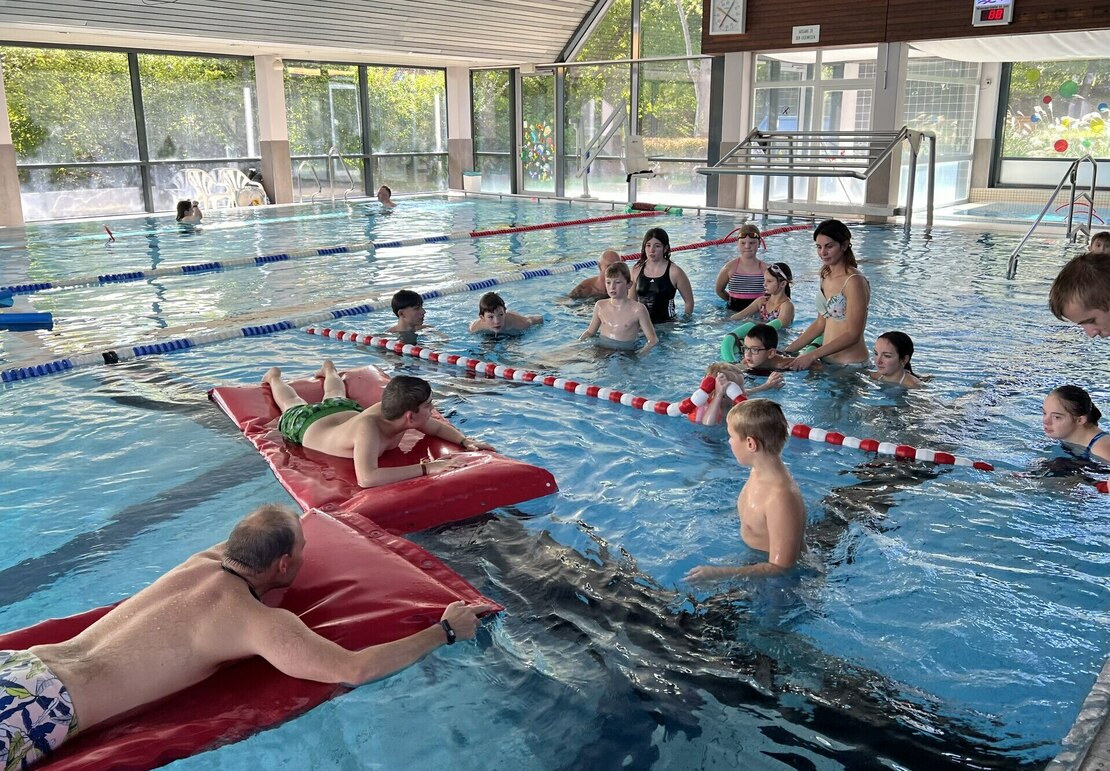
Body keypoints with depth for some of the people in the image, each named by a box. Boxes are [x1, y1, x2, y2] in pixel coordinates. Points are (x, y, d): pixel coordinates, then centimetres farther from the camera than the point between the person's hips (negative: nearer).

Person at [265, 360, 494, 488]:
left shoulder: (389, 409, -34)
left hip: (346, 409, 4)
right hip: (305, 422, -4)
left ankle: (329, 370, 71)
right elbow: (366, 478, -68)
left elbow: (438, 427, -15)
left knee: (334, 398, 42)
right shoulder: (368, 428, -53)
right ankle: (274, 377, 61)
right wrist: (425, 468, -67)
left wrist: (465, 441, -35)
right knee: (291, 404, 33)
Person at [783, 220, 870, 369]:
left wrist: (812, 356, -22)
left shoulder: (854, 281, -16)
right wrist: (788, 350, 7)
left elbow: (853, 334, -18)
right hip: (826, 361, 7)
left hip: (850, 367, -7)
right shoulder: (826, 275, 7)